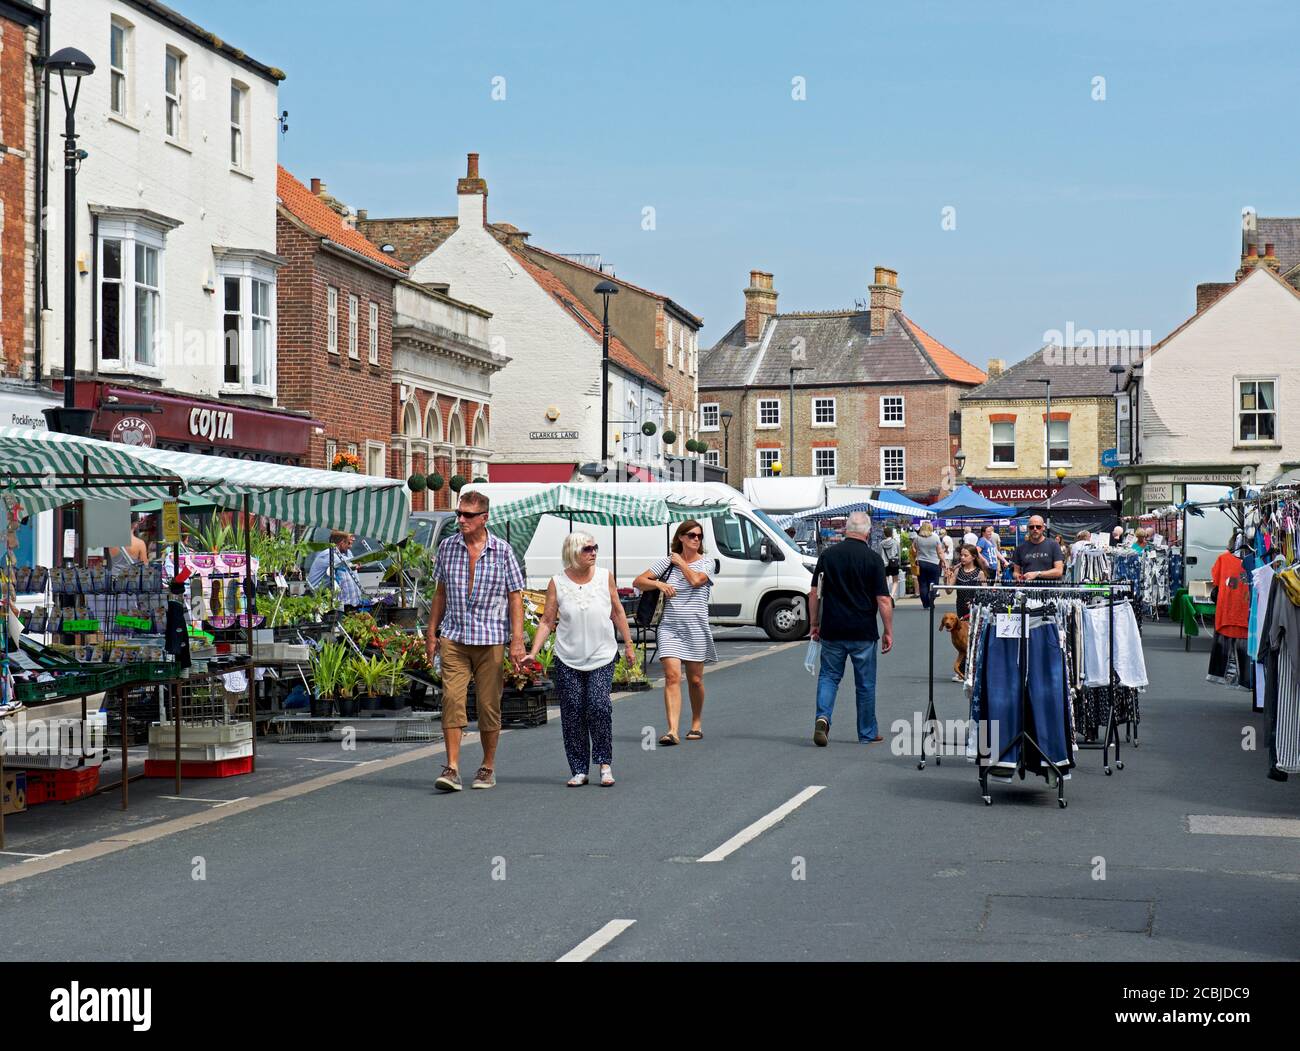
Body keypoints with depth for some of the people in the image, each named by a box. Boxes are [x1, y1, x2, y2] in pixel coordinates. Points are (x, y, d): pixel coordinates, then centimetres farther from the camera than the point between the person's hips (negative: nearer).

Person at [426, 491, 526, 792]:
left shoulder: (502, 551, -2)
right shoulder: (447, 547, 6)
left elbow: (515, 597, -1)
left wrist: (517, 640, -8)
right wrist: (432, 633, 13)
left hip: (490, 640, -2)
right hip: (454, 637, 2)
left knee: (489, 705, 3)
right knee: (452, 698, -11)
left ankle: (488, 768, 16)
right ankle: (452, 768, -12)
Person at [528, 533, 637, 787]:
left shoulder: (605, 576, 4)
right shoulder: (557, 583, 1)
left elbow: (618, 612, 13)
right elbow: (547, 621, 3)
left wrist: (628, 645, 14)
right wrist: (533, 652, -6)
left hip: (602, 657, 0)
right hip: (567, 660, 0)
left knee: (599, 705, -15)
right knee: (572, 713, 0)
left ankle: (605, 764, -1)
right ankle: (579, 771, 9)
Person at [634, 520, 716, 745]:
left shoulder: (706, 563, 3)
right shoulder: (666, 562, 7)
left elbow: (696, 580, -18)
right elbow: (638, 582, 7)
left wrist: (680, 562, -3)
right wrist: (659, 584, -11)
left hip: (696, 628, 0)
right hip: (670, 627, 0)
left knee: (695, 680, 8)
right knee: (672, 676, -13)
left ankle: (696, 725, 28)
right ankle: (672, 731, -20)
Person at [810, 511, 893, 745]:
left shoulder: (828, 556, 1)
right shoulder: (873, 559, -7)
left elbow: (814, 593, 3)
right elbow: (883, 600, -8)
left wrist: (814, 624, 13)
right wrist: (888, 632, -1)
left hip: (832, 631, 2)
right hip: (863, 633, -2)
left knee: (829, 676, 12)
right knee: (865, 683, 10)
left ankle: (822, 717, -11)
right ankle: (868, 733, 18)